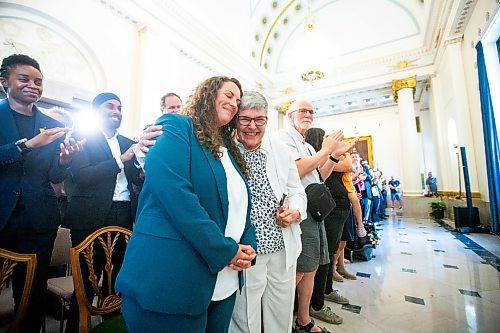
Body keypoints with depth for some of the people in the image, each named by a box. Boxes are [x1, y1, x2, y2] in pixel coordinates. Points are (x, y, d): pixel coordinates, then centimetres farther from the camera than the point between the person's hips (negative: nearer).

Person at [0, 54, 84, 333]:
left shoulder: (53, 127, 8)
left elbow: (55, 177, 3)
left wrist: (65, 161, -17)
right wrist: (28, 144, -22)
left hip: (38, 221, 2)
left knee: (33, 291, 10)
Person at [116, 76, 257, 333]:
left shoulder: (229, 150, 15)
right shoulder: (176, 127, -7)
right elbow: (175, 192, -22)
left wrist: (248, 245, -2)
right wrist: (225, 251, -18)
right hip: (171, 279, -8)